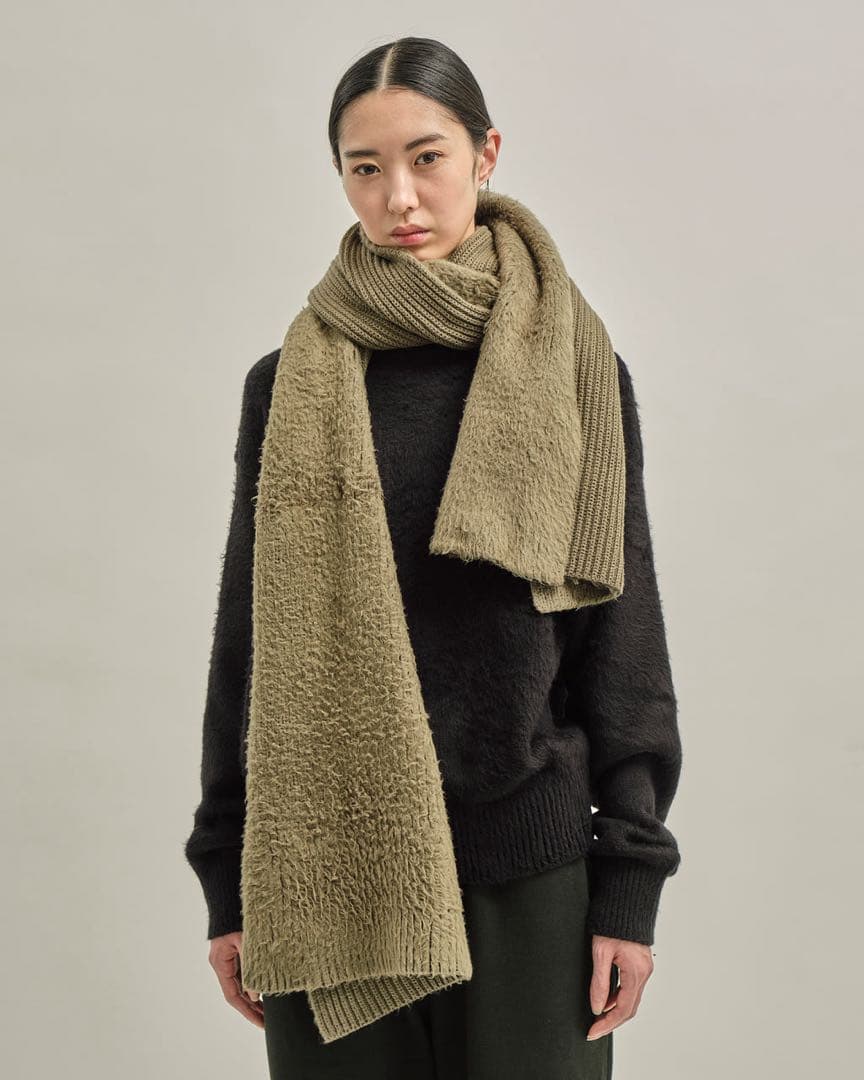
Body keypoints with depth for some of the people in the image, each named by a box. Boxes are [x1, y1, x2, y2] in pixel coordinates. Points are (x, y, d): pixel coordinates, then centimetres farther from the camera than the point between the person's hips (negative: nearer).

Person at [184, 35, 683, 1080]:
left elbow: (624, 629, 1)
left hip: (528, 865, 0)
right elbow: (245, 634, 5)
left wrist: (631, 879, -2)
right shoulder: (288, 385, 2)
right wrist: (227, 883, 5)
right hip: (326, 867, 1)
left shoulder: (579, 371, 0)